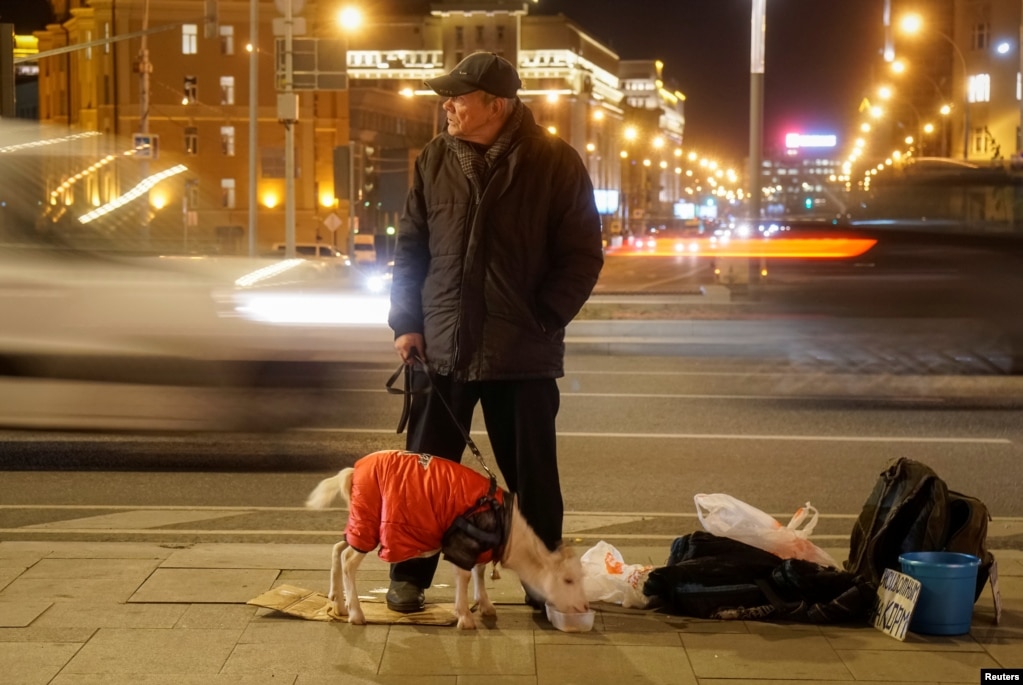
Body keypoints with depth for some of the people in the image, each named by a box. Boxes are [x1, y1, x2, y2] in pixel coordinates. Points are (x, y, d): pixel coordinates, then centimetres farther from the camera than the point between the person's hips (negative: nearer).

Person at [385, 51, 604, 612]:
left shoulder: (556, 163, -6)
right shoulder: (435, 159, 4)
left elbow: (583, 255, -4)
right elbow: (410, 245, 9)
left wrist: (543, 319, -11)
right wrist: (407, 322, 2)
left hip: (524, 353, -2)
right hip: (441, 345, 3)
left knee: (534, 476, 8)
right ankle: (409, 575, 23)